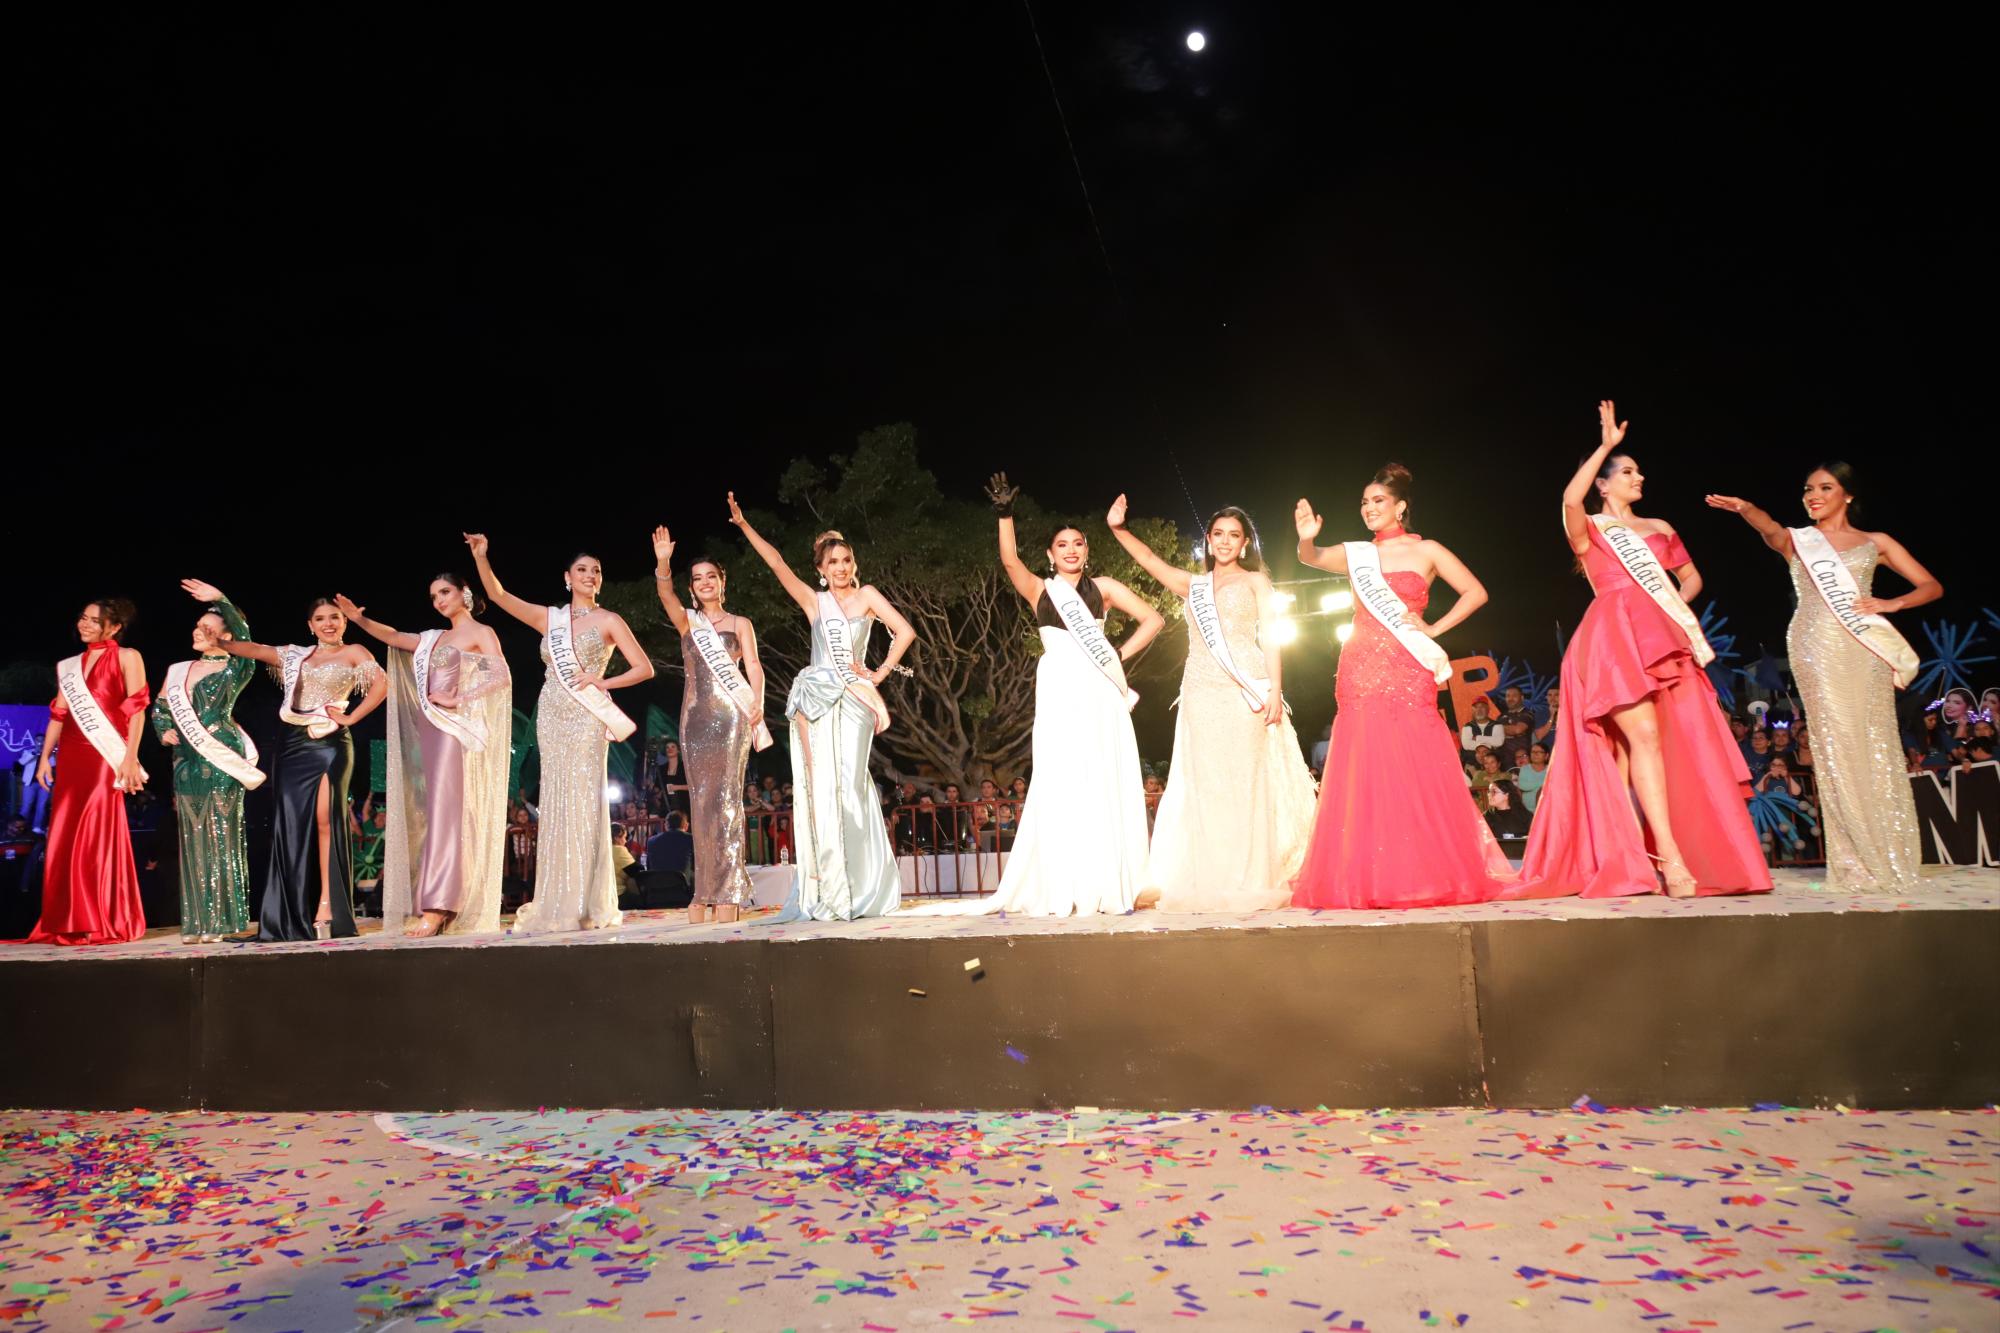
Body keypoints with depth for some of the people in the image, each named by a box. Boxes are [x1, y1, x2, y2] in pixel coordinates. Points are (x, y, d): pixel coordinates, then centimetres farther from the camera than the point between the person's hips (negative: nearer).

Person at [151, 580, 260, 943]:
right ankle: (197, 922, 10)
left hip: (221, 761, -6)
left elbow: (244, 637, -16)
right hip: (187, 763, 6)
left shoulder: (233, 671, 0)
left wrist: (221, 600, -18)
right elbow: (159, 708, 22)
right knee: (193, 841, 6)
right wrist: (164, 732, 3)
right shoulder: (178, 670, 16)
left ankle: (223, 920, -1)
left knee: (221, 838, -5)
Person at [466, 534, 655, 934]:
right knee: (555, 805, 4)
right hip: (551, 717, 4)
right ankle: (555, 905, 8)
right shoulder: (549, 617, 14)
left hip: (586, 717, -4)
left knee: (584, 803, -8)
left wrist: (602, 682, -10)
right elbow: (498, 595, 9)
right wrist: (481, 556, -3)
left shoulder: (609, 621, 5)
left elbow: (644, 668, 1)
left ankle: (589, 905, -5)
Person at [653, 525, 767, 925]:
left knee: (724, 799, -9)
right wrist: (662, 563, -23)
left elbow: (753, 667, 1)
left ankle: (727, 892, -9)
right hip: (696, 715, 3)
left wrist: (757, 702, -17)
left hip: (731, 715, -3)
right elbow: (665, 594, -4)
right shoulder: (687, 621, 16)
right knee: (702, 801, 0)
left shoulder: (740, 623, 13)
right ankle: (707, 890, 3)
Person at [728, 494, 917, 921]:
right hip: (815, 698, 1)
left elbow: (905, 632, -1)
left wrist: (879, 675, -3)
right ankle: (826, 890, 1)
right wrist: (744, 525, -2)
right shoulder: (814, 601, 10)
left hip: (853, 699, -1)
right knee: (821, 788, -2)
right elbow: (777, 563, 4)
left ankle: (858, 889, 0)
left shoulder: (867, 594, 7)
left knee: (849, 785, -6)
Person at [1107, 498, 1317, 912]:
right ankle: (1210, 882, 1)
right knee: (1203, 784, -1)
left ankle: (1255, 881, -4)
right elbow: (1149, 559, 15)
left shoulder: (1255, 582, 12)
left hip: (1245, 691, -3)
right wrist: (1118, 528, 0)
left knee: (1246, 782, -6)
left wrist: (1275, 691, -7)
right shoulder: (1193, 585, 21)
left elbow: (1270, 640, 4)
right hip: (1201, 692, 3)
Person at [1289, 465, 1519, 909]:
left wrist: (1434, 630, -1)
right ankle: (1367, 880, 4)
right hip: (1359, 673, 3)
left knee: (1416, 773, -5)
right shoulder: (1356, 554, 13)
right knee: (1363, 777, 0)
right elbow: (1312, 558, -2)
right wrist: (1305, 538, -23)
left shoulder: (1426, 551, 6)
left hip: (1407, 673, -2)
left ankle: (1431, 874, 4)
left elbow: (1476, 593, 5)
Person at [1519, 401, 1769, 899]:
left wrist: (1676, 606, 8)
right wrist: (1606, 445, -10)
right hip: (1614, 638, -5)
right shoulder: (1588, 529, 8)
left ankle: (1621, 857, 4)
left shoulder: (1660, 529, 24)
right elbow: (1570, 498, -15)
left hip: (1660, 638, 5)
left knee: (1654, 744, -1)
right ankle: (1669, 857, -22)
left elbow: (1692, 577, 29)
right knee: (1644, 737, -18)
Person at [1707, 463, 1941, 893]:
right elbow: (1769, 528, -11)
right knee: (1836, 746, -5)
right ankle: (1855, 865, -1)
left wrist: (1891, 604, -5)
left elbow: (1932, 586, 14)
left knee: (1874, 745, -2)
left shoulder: (1875, 542, 15)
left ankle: (1888, 861, 6)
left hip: (1865, 648, 1)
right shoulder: (1795, 541, 13)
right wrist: (1745, 509, -33)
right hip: (1817, 648, -1)